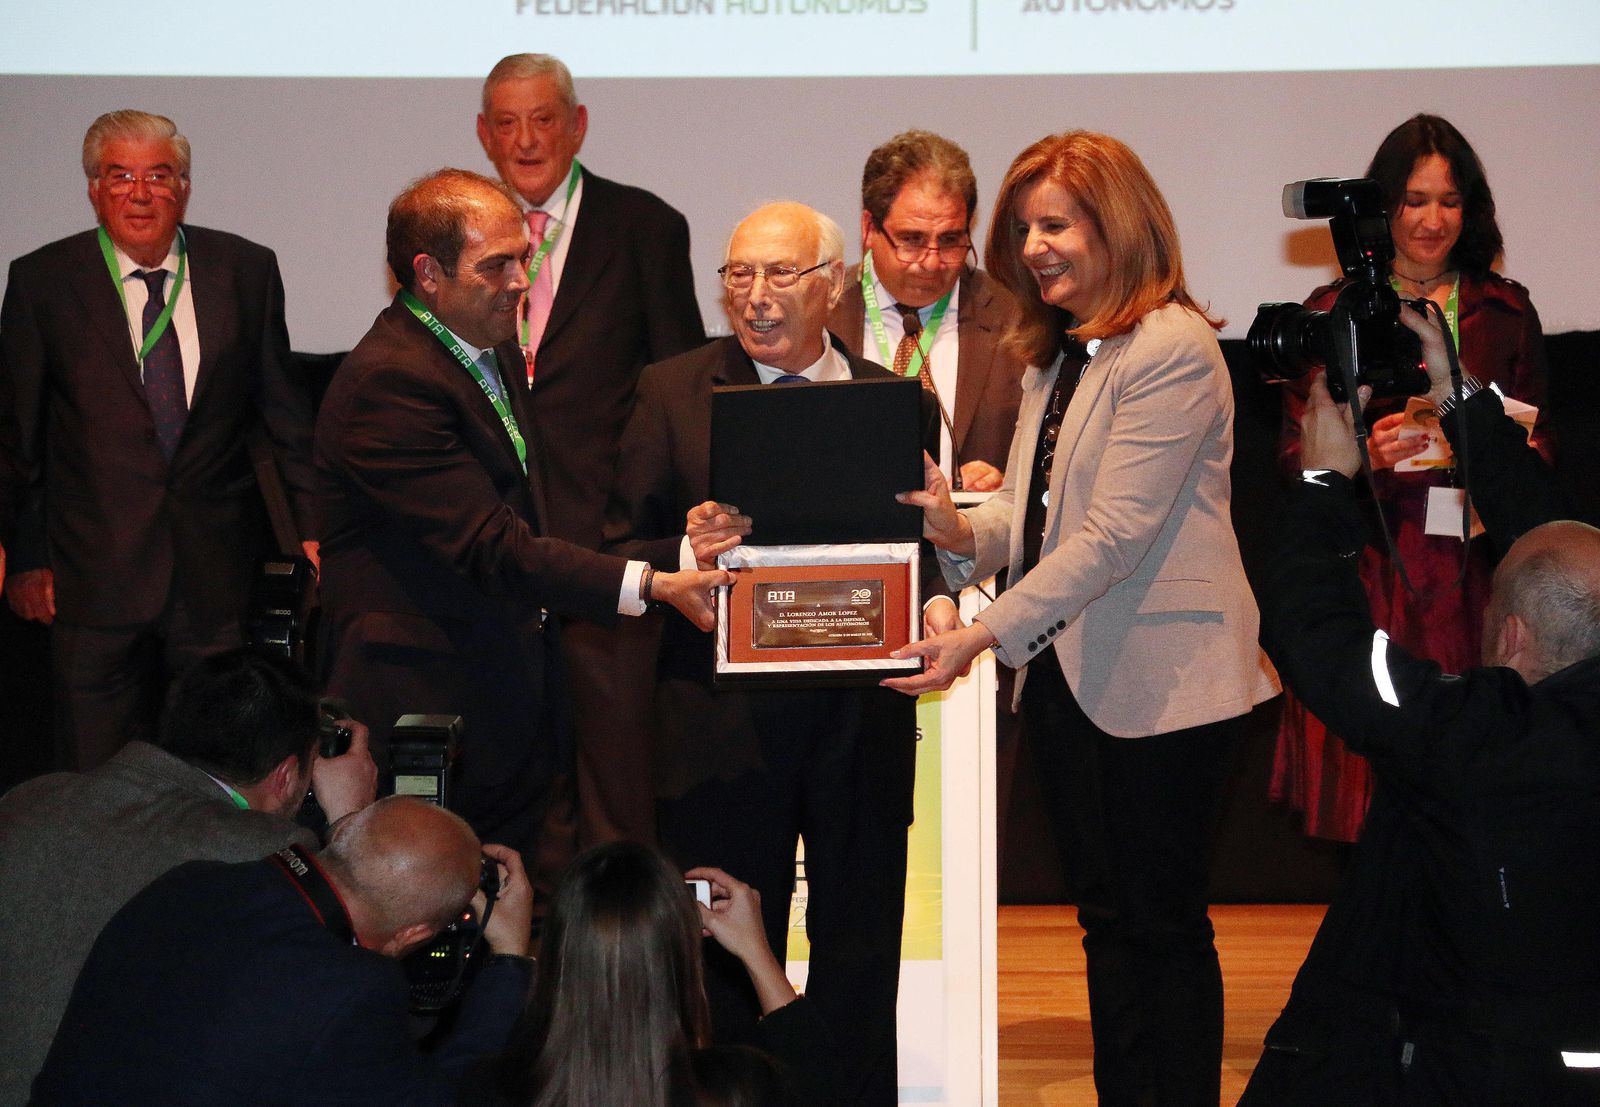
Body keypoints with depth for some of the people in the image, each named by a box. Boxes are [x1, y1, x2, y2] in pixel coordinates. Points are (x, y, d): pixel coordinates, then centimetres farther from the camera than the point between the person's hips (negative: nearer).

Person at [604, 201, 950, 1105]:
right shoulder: (673, 393, 4)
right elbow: (620, 557, 3)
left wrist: (937, 605, -11)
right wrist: (687, 555, -18)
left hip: (862, 719, 2)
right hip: (724, 725, -1)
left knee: (860, 974, 9)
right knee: (725, 979, 6)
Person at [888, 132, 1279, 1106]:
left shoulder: (1172, 349, -14)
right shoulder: (1057, 356, 14)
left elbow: (1114, 534, -21)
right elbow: (1033, 513, 12)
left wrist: (987, 635, -24)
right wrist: (961, 531, -10)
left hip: (1159, 678, -8)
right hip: (1064, 671, 9)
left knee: (1163, 924, -1)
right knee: (1107, 919, 14)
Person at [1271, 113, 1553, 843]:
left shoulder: (1505, 312, 11)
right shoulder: (1334, 314, 5)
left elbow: (1541, 448, 14)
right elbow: (1294, 458, 3)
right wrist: (1367, 455, -16)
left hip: (1471, 574, 2)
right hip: (1367, 573, -1)